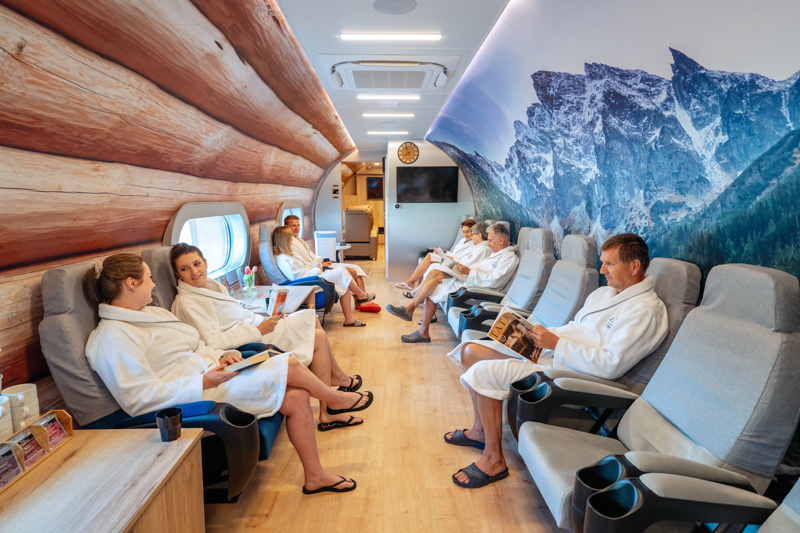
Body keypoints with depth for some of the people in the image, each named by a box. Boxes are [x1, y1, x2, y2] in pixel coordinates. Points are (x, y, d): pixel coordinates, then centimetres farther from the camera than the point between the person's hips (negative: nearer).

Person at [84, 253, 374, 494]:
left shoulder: (151, 312, 14)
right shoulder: (112, 337, -15)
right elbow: (139, 399, -23)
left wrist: (221, 356, 0)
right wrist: (205, 382, -26)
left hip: (211, 373, 9)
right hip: (198, 395, -9)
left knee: (296, 397, -5)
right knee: (290, 366, -13)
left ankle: (315, 476, 13)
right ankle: (338, 400, 18)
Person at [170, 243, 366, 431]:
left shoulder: (213, 285, 12)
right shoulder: (187, 303, -16)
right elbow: (213, 341, -25)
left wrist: (268, 319, 4)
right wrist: (258, 330, -22)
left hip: (255, 327, 10)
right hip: (246, 346, -10)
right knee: (318, 338, -12)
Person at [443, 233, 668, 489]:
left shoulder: (645, 310, -14)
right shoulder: (603, 293, 15)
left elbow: (610, 365, -24)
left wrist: (556, 343, -21)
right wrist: (545, 337, 2)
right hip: (549, 353, 10)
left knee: (483, 372, -24)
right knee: (470, 351, 5)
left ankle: (493, 460, -7)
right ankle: (480, 431, 18)